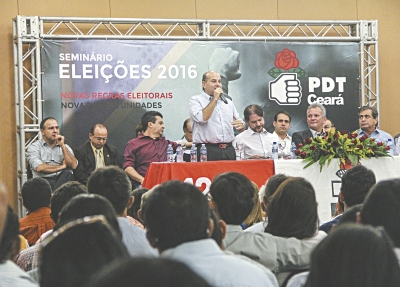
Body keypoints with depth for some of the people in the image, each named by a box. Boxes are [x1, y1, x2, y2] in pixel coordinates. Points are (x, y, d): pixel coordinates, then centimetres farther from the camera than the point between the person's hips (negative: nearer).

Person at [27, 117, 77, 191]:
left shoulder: (65, 147, 21)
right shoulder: (34, 147, 10)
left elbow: (73, 165, 2)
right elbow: (39, 168, -9)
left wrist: (62, 146, -2)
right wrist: (62, 166, 1)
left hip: (62, 180, 4)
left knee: (67, 173, -33)